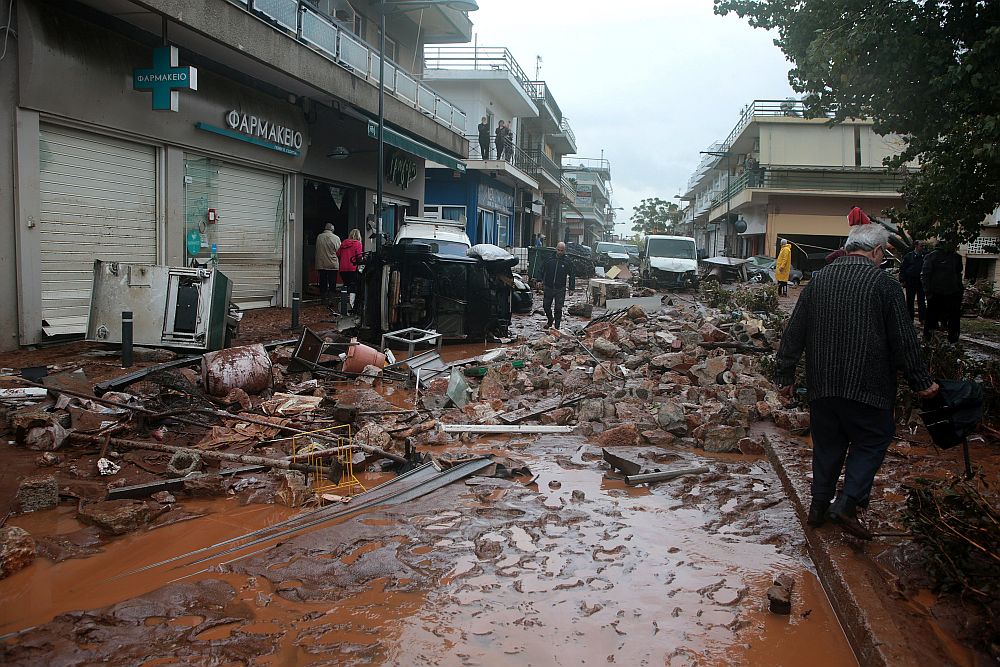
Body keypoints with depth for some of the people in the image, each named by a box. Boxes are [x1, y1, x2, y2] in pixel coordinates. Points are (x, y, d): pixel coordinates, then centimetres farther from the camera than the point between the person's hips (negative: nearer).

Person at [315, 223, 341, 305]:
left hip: (321, 264, 2)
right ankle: (332, 300, 4)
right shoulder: (336, 238, -8)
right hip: (333, 264, -2)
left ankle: (323, 299, 12)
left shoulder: (319, 237, 1)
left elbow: (317, 250, 9)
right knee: (332, 284, 4)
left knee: (323, 283, 8)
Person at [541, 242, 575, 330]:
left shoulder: (567, 262, -2)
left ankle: (557, 326, 10)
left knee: (558, 308, -2)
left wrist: (571, 288, 1)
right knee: (546, 306, 10)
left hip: (560, 289, -2)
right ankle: (550, 320, 35)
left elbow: (572, 275, 4)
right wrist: (542, 280, 11)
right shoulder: (550, 260, 2)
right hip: (548, 288, 2)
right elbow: (543, 271, 16)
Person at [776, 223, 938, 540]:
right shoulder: (882, 283, -8)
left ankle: (819, 507, 22)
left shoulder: (818, 279, 6)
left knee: (827, 443, 16)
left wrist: (786, 375, 15)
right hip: (866, 385, -5)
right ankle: (847, 504, -1)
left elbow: (794, 332, 8)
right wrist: (921, 382, 4)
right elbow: (904, 340, -6)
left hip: (822, 384, 5)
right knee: (872, 442, 10)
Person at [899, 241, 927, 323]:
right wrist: (902, 280, -7)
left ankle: (923, 318, 11)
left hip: (921, 281, 2)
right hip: (910, 281, -2)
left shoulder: (924, 256, 4)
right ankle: (910, 318, 14)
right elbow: (902, 269, -1)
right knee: (910, 301, 6)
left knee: (921, 301, 6)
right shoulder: (909, 256, -1)